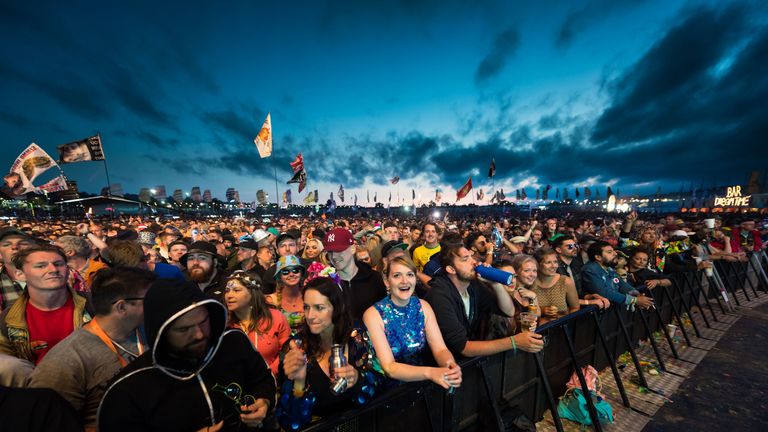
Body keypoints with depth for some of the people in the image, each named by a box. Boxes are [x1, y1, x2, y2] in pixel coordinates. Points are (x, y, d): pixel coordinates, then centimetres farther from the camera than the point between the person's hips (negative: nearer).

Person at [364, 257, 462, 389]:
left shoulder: (423, 306, -4)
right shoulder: (373, 314, -16)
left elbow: (440, 349, -8)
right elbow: (389, 368, -19)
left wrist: (450, 365, -29)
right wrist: (430, 372, -32)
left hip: (422, 383, 4)